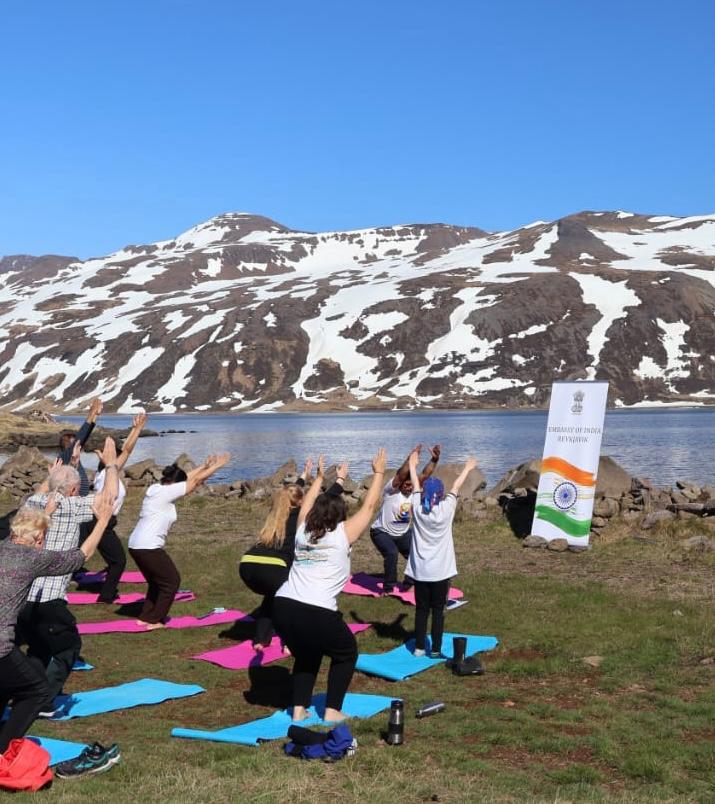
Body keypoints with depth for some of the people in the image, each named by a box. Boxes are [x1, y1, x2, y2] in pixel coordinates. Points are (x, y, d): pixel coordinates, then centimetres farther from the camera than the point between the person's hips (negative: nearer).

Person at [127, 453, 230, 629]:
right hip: (148, 547, -9)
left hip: (136, 545, 9)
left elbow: (187, 478, 21)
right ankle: (155, 621, 12)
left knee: (157, 581, 24)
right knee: (172, 581, 6)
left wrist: (204, 466, 25)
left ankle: (145, 617, 27)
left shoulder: (157, 488, 10)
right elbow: (195, 481, -6)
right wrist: (216, 466, 4)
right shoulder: (166, 492, -14)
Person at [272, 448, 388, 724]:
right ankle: (332, 711, 16)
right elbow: (368, 506, 14)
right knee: (346, 654, 21)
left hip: (283, 607, 5)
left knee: (307, 655, 30)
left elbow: (307, 502, 35)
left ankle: (298, 709, 21)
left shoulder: (303, 532, 15)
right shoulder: (343, 534, 3)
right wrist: (379, 473, 25)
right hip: (317, 613, -5)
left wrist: (319, 477, 48)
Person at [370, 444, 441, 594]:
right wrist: (411, 458, -52)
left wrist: (434, 459, -36)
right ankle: (388, 588, -11)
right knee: (391, 554, -28)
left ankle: (408, 584, 24)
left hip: (403, 533, 7)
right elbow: (401, 474, -40)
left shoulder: (414, 491, -8)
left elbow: (425, 474, -21)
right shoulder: (391, 490, -23)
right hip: (382, 532, -7)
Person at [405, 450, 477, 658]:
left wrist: (412, 464, 26)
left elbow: (415, 485, 10)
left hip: (419, 570, 2)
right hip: (440, 571, -2)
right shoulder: (446, 509, -10)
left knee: (421, 610, 10)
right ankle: (435, 650, 7)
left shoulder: (417, 508, -6)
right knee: (438, 611, 5)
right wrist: (467, 469, 21)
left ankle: (419, 647, 14)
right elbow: (456, 487, 6)